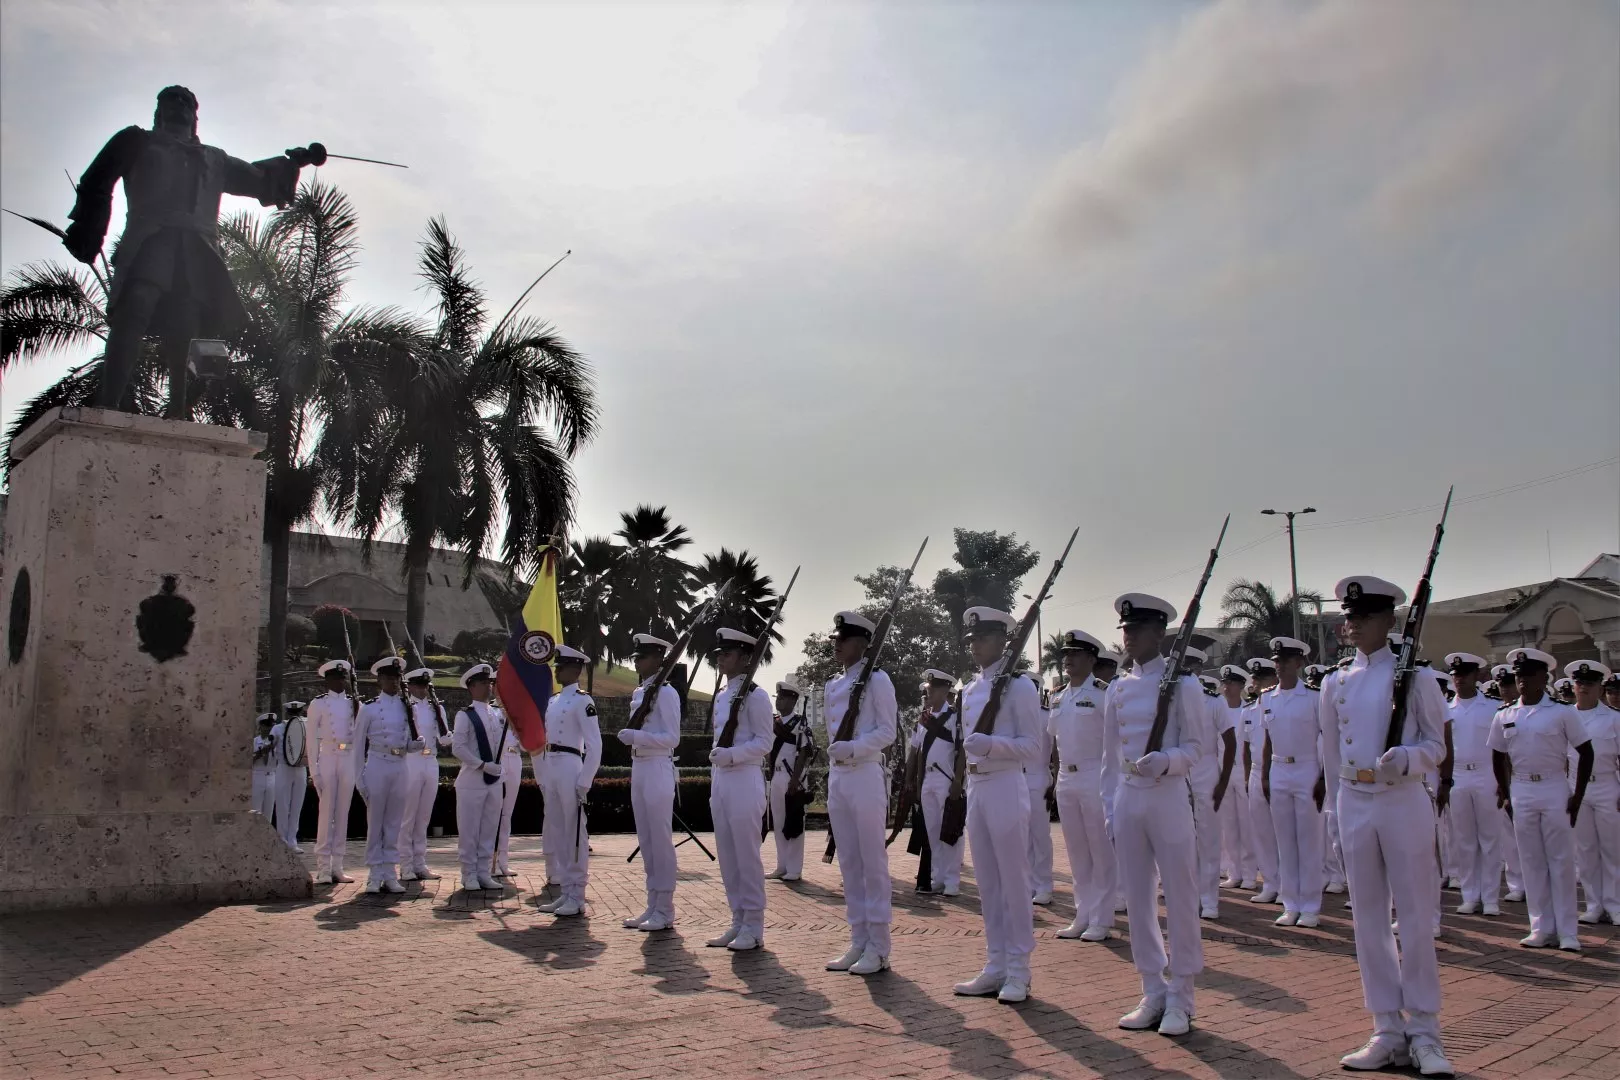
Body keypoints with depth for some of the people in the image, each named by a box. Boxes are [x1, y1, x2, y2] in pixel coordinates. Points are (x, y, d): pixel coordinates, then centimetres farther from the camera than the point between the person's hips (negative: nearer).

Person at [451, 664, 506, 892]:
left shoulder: (499, 714, 10)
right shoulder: (465, 715, -5)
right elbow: (458, 748, -12)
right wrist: (483, 765, -16)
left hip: (495, 780, 5)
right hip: (472, 780, -5)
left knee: (489, 829, 9)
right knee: (469, 830, 0)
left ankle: (484, 873, 18)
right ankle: (469, 874, 11)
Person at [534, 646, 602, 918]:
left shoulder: (582, 700, -9)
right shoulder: (553, 700, 16)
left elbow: (595, 745, -14)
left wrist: (584, 783, -17)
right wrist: (542, 776, 15)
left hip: (570, 769, -9)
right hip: (551, 771, 9)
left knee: (574, 834, -2)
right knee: (556, 835, 12)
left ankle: (577, 897, 4)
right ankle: (565, 893, 21)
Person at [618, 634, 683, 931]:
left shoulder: (666, 692, -10)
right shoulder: (638, 693, 15)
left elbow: (672, 738, -15)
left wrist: (636, 736, -23)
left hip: (658, 770, -9)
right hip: (639, 769, 9)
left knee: (661, 841, -3)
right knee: (646, 842, 11)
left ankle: (665, 910, 5)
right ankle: (652, 907, 19)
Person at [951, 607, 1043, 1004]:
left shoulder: (1020, 686, -8)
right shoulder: (970, 691, 14)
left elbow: (1032, 745, -11)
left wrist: (991, 744, -25)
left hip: (1006, 789, -7)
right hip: (976, 789, 8)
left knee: (1015, 883, 0)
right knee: (987, 883, 11)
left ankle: (1018, 971, 8)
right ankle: (995, 966, 19)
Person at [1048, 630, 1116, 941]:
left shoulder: (1103, 693, -8)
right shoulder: (1057, 697, 11)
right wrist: (1059, 775, 13)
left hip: (1096, 778, -6)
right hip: (1066, 779, 7)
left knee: (1101, 852, 2)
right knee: (1076, 852, 12)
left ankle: (1101, 920, 9)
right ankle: (1082, 916, 21)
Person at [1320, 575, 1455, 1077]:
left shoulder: (1414, 675, -2)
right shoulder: (1334, 683, 8)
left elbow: (1436, 745, 1)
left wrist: (1405, 758, -20)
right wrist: (1339, 810, 14)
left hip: (1404, 803, -3)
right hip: (1354, 806, 4)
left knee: (1415, 919, 2)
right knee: (1368, 922, 7)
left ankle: (1424, 1033, 13)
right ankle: (1388, 1032, 17)